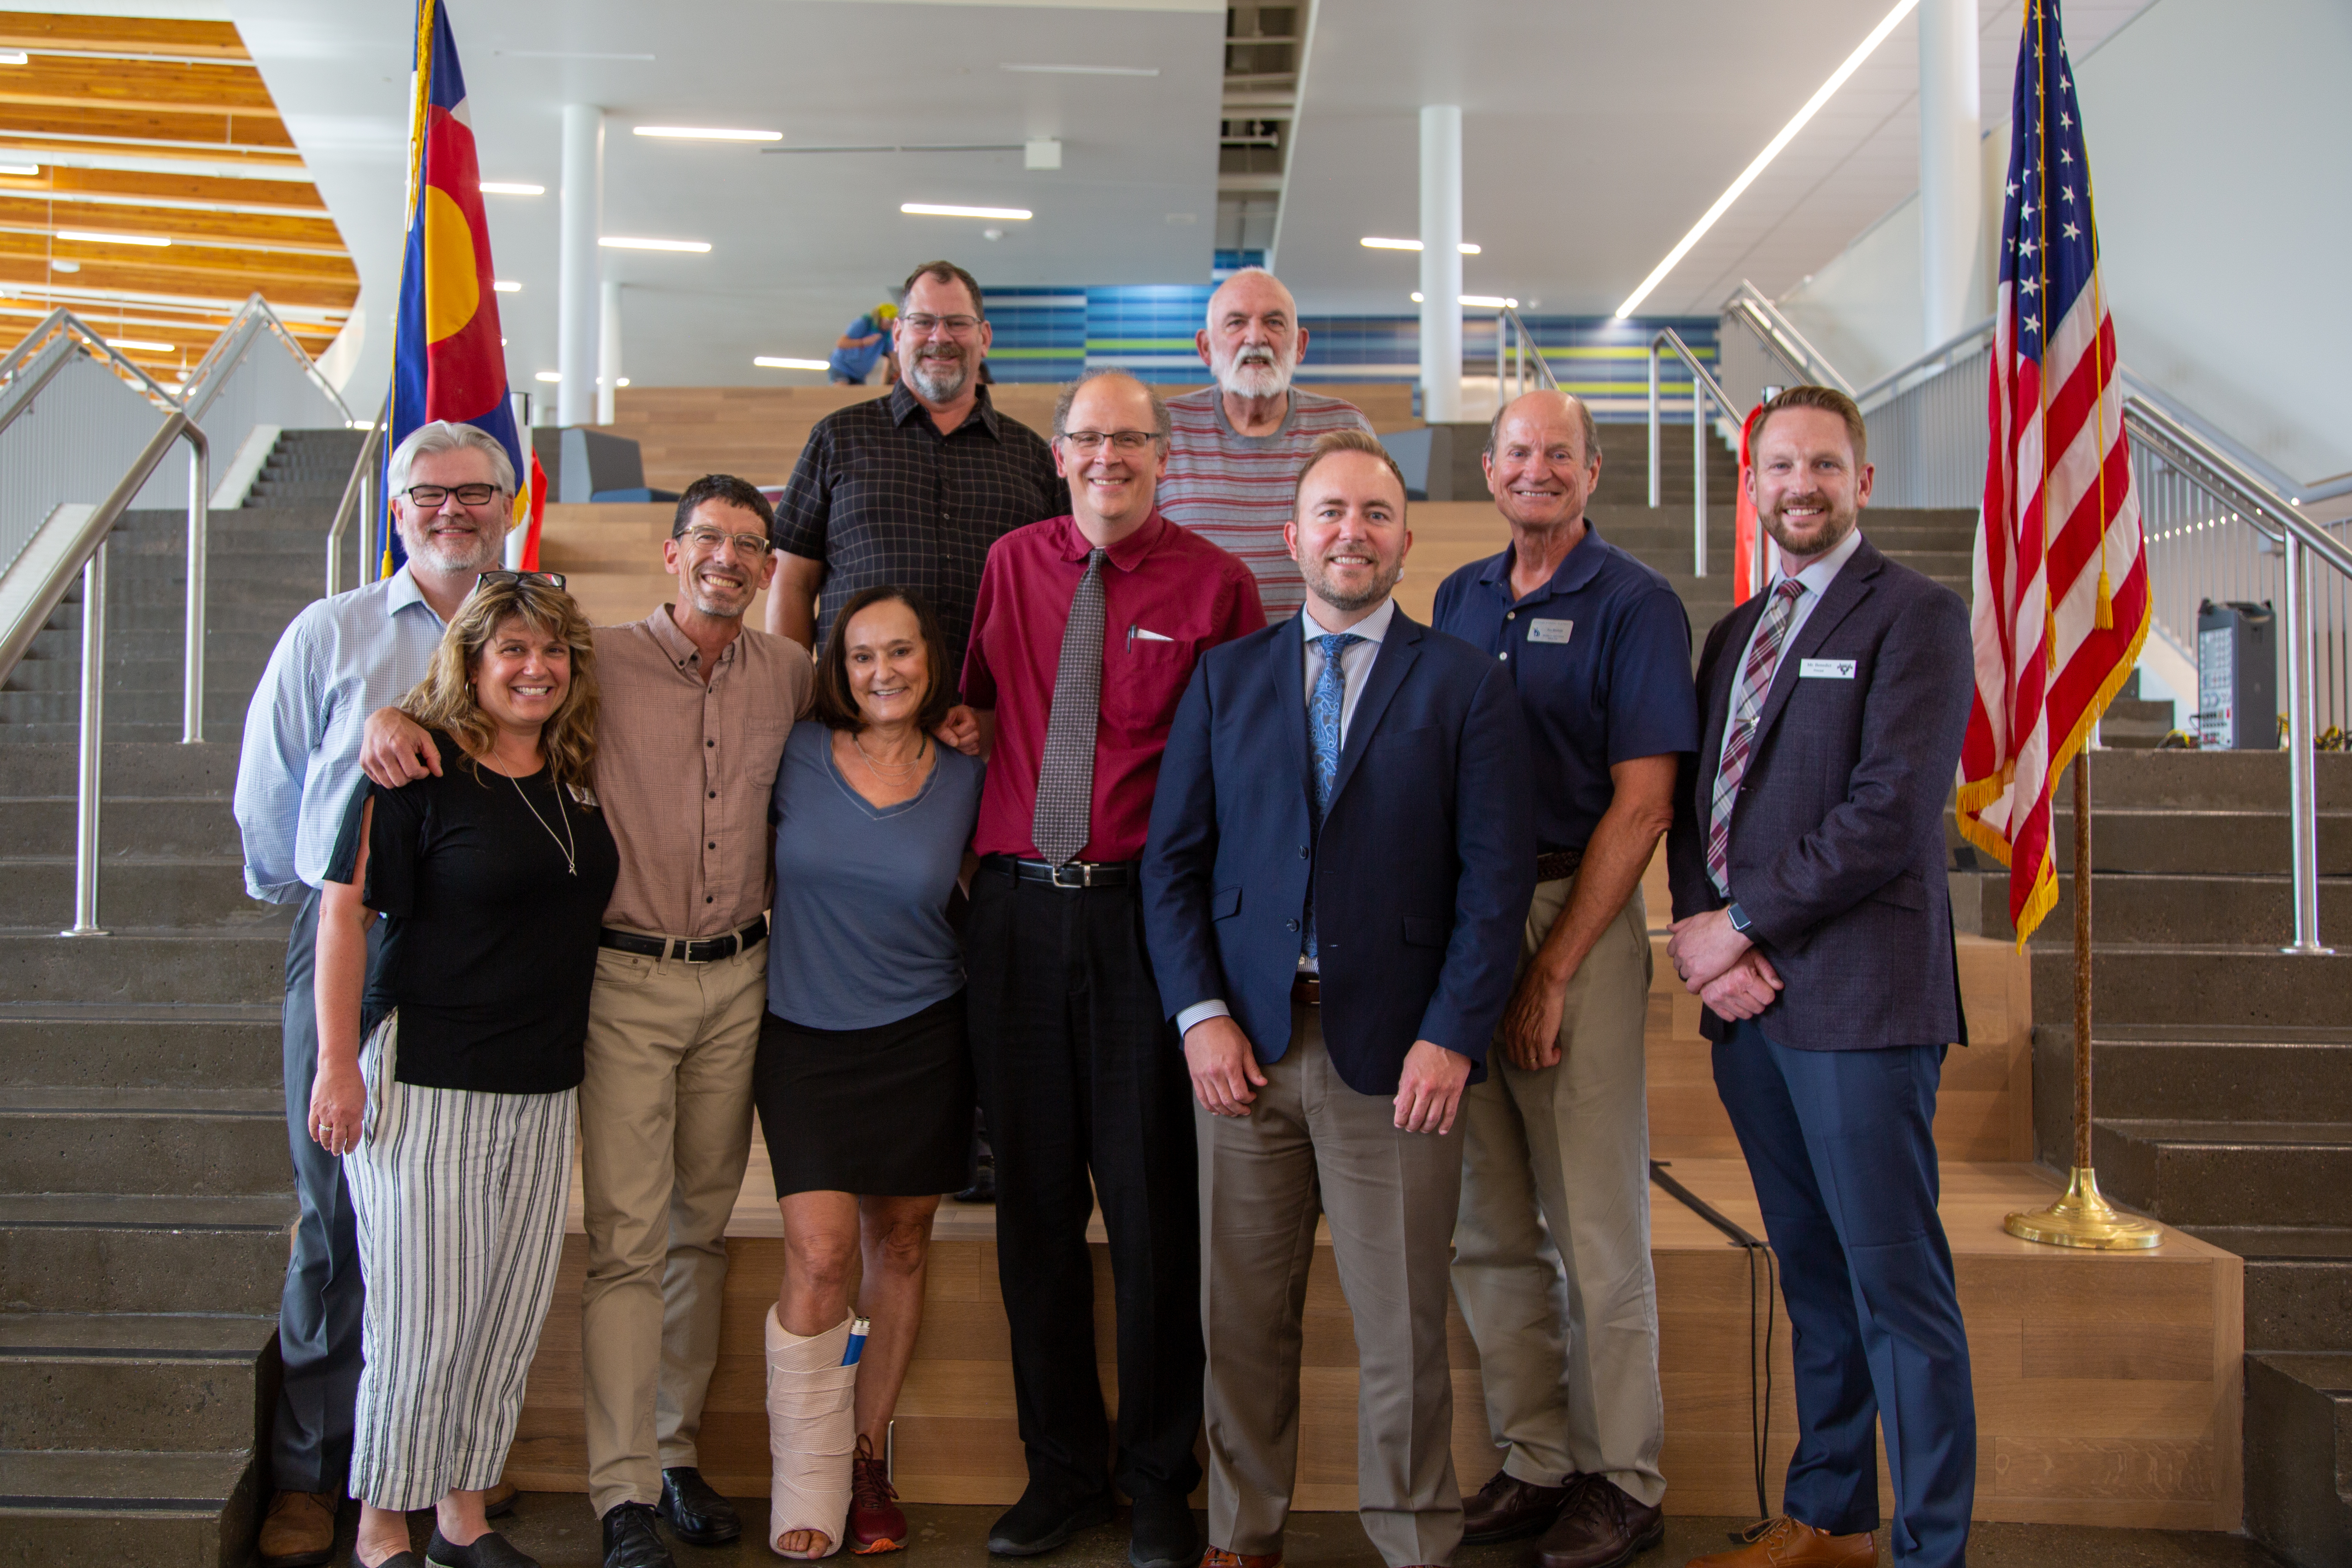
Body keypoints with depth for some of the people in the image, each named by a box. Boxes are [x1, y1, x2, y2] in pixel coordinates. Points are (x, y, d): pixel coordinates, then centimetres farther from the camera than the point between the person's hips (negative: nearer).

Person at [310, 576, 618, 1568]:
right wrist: (338, 1060, -14)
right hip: (426, 1079, -6)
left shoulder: (578, 773, 10)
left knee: (512, 1316, 11)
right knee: (424, 1322, -1)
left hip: (544, 1091, 6)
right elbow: (345, 910, -10)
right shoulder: (420, 770, -9)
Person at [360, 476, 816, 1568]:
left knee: (702, 1226, 12)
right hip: (626, 980, -4)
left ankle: (677, 1447, 25)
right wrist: (394, 714, -19)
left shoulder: (789, 674, 7)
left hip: (736, 981, 4)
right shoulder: (602, 662, -4)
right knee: (627, 1238, -4)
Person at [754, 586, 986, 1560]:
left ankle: (867, 1454, 27)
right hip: (804, 1038, -1)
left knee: (900, 1247, 9)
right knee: (820, 1256, -8)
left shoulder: (965, 779, 0)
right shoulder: (797, 757, -2)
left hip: (921, 1040, 1)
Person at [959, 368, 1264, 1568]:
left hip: (1144, 914, -3)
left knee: (1150, 1200, 4)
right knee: (1034, 1198, 10)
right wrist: (982, 846, 9)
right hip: (1017, 908, 4)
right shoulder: (1012, 564, 10)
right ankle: (1062, 1470, 26)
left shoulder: (1214, 583, -2)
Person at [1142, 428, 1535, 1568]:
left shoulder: (1467, 688, 3)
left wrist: (1452, 1037, -10)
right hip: (1244, 1042, 2)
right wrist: (1198, 1016, -3)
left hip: (1395, 1052, -2)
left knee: (1402, 1325, 5)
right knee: (1242, 1316, 10)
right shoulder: (1225, 679, 10)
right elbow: (1172, 856, 7)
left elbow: (1496, 875, -2)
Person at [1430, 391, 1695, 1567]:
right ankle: (1534, 1459, 23)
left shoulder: (1635, 605, -3)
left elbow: (1641, 806, -10)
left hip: (1579, 917, -5)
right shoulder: (1458, 600, 13)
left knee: (1597, 1225, 2)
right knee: (1487, 1226, 10)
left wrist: (1553, 967, -14)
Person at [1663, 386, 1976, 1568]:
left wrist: (1742, 924, -11)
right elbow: (1696, 801, 15)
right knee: (1812, 1278, 16)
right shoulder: (1732, 634, 18)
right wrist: (1698, 929, -3)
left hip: (1858, 995, -6)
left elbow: (1891, 812, -14)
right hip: (1745, 998, 7)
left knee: (1896, 1285, -2)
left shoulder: (1915, 616, -4)